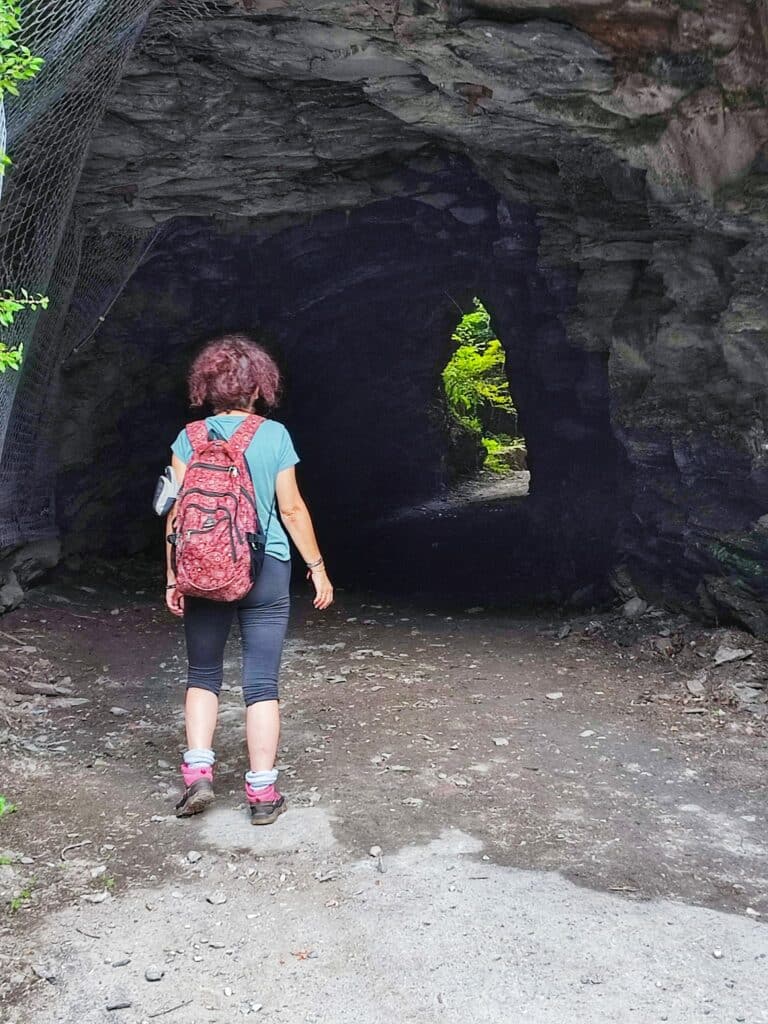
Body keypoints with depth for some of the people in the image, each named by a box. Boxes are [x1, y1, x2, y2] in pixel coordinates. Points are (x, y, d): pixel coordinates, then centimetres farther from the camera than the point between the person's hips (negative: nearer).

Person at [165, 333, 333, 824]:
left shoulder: (190, 439, 0)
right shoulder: (274, 435, -5)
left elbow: (177, 513, -1)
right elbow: (292, 509, -4)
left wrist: (173, 577, 6)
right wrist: (318, 568, 5)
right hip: (266, 572, -1)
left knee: (203, 675, 17)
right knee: (262, 683, 5)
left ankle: (198, 773, 6)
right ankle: (262, 792, 9)